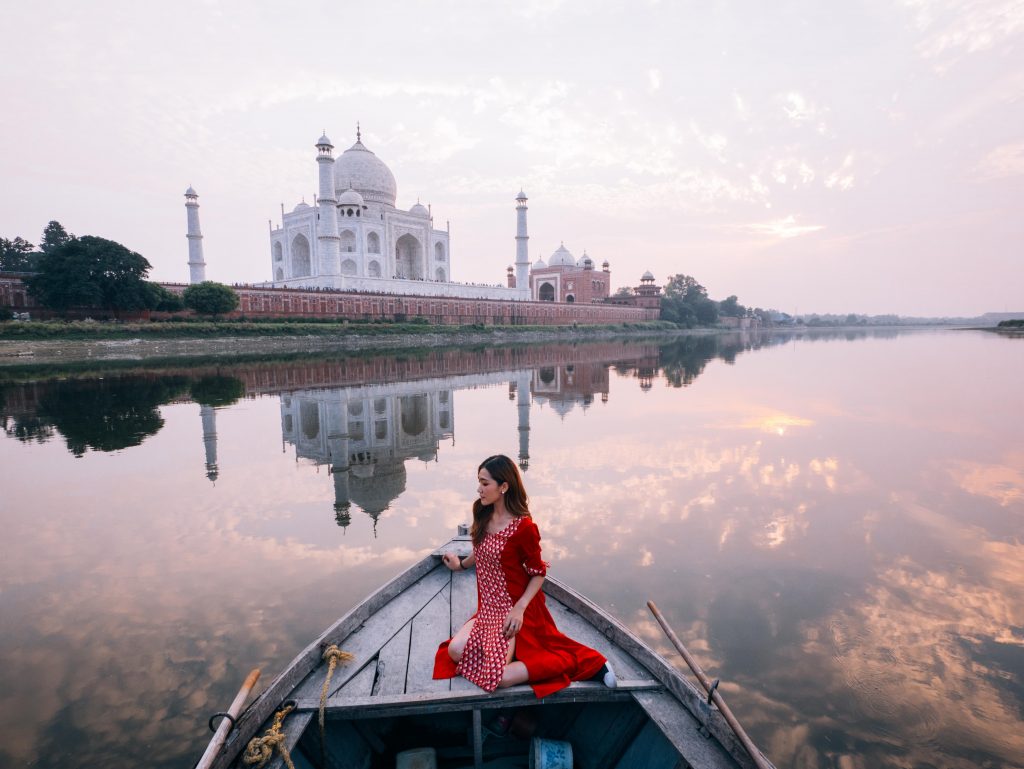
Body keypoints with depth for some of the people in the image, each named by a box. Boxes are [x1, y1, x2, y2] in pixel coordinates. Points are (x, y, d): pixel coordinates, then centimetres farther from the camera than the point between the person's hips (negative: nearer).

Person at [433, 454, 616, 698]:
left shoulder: (523, 527, -21)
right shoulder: (484, 517, 0)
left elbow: (538, 573, -13)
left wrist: (519, 609, -22)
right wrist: (462, 564, 26)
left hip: (513, 610, -7)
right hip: (489, 608, 7)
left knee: (498, 678, -17)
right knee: (455, 651, -9)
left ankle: (571, 661, -3)